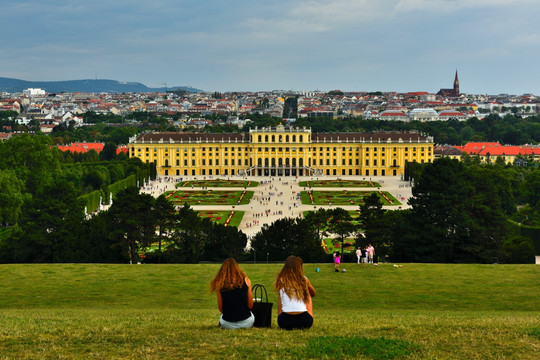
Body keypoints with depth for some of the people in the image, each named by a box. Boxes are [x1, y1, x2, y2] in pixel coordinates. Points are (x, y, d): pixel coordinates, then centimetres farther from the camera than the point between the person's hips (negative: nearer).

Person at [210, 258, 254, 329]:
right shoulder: (246, 280, -2)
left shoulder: (219, 283, -3)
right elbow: (250, 305, 2)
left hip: (227, 324, 2)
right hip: (246, 323, -2)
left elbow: (220, 308, 1)